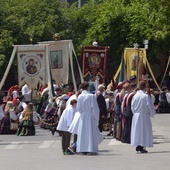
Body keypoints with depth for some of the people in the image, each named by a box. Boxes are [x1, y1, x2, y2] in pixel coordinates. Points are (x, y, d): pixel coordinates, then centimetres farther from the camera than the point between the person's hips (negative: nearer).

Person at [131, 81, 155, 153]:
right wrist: (152, 114, 7)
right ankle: (141, 147, -2)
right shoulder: (146, 96, -13)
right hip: (144, 116, -5)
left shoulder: (135, 96, 1)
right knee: (144, 131, 1)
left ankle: (138, 147, 12)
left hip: (136, 116, 5)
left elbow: (132, 107, 8)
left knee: (137, 130, 11)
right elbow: (151, 106, -10)